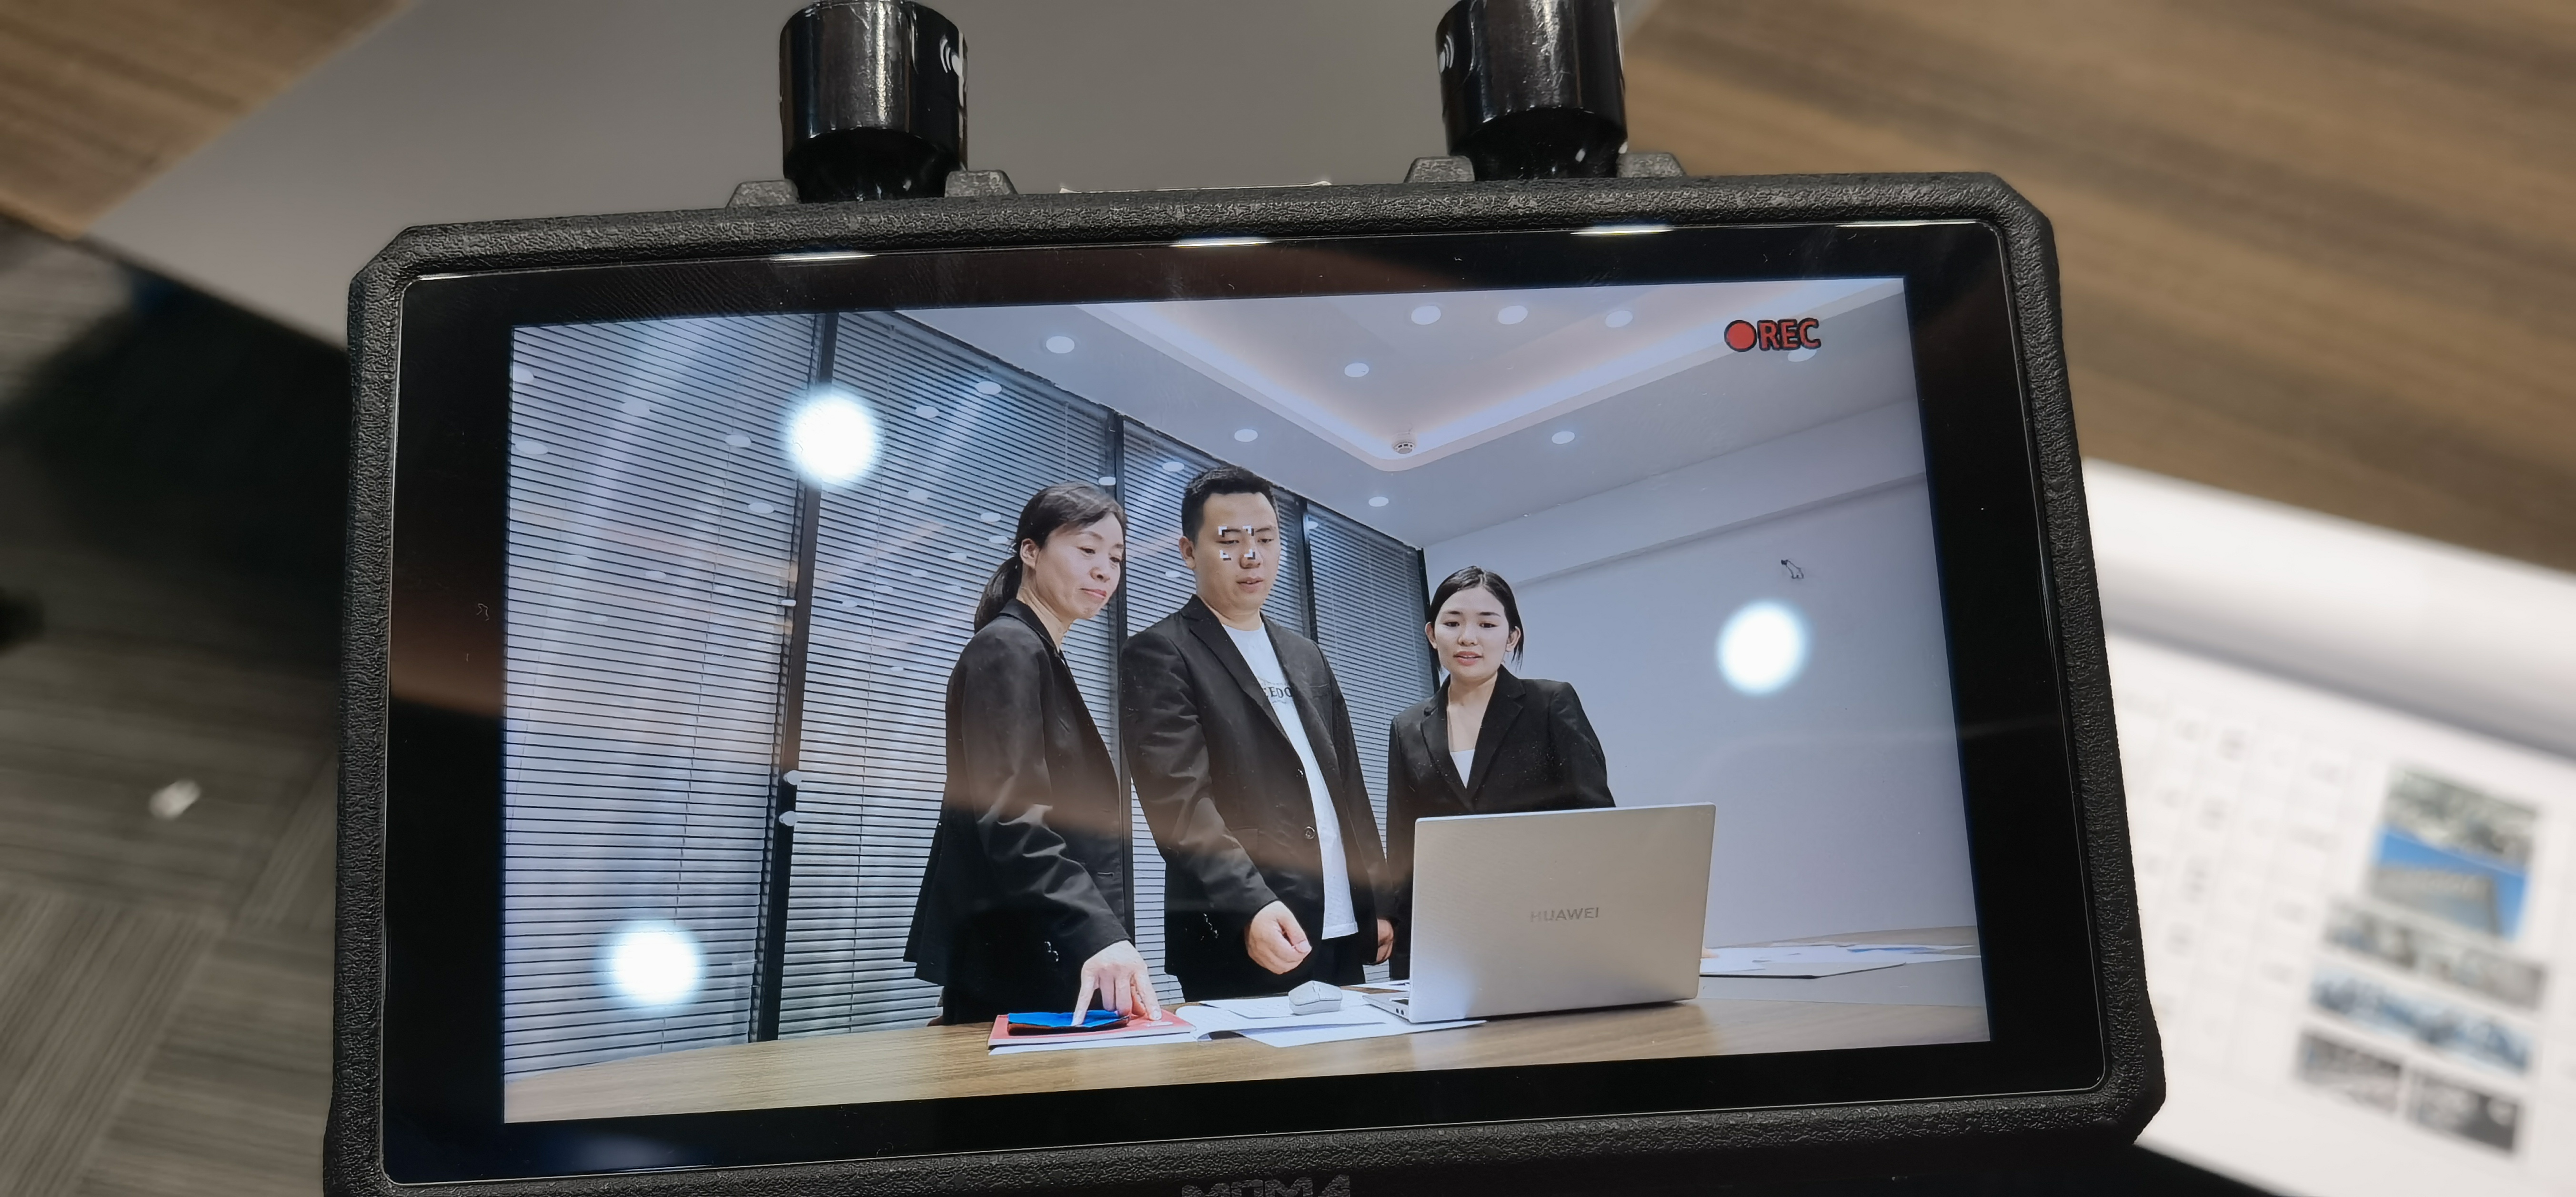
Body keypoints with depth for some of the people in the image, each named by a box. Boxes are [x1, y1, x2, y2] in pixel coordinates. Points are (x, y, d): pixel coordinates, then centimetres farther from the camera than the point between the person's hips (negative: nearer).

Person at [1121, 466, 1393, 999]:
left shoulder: (1307, 657, 19)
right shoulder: (1158, 655, -4)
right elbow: (1181, 802, -16)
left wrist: (1379, 906, 12)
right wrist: (1250, 907, -30)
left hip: (1343, 940, 7)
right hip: (1239, 951, -6)